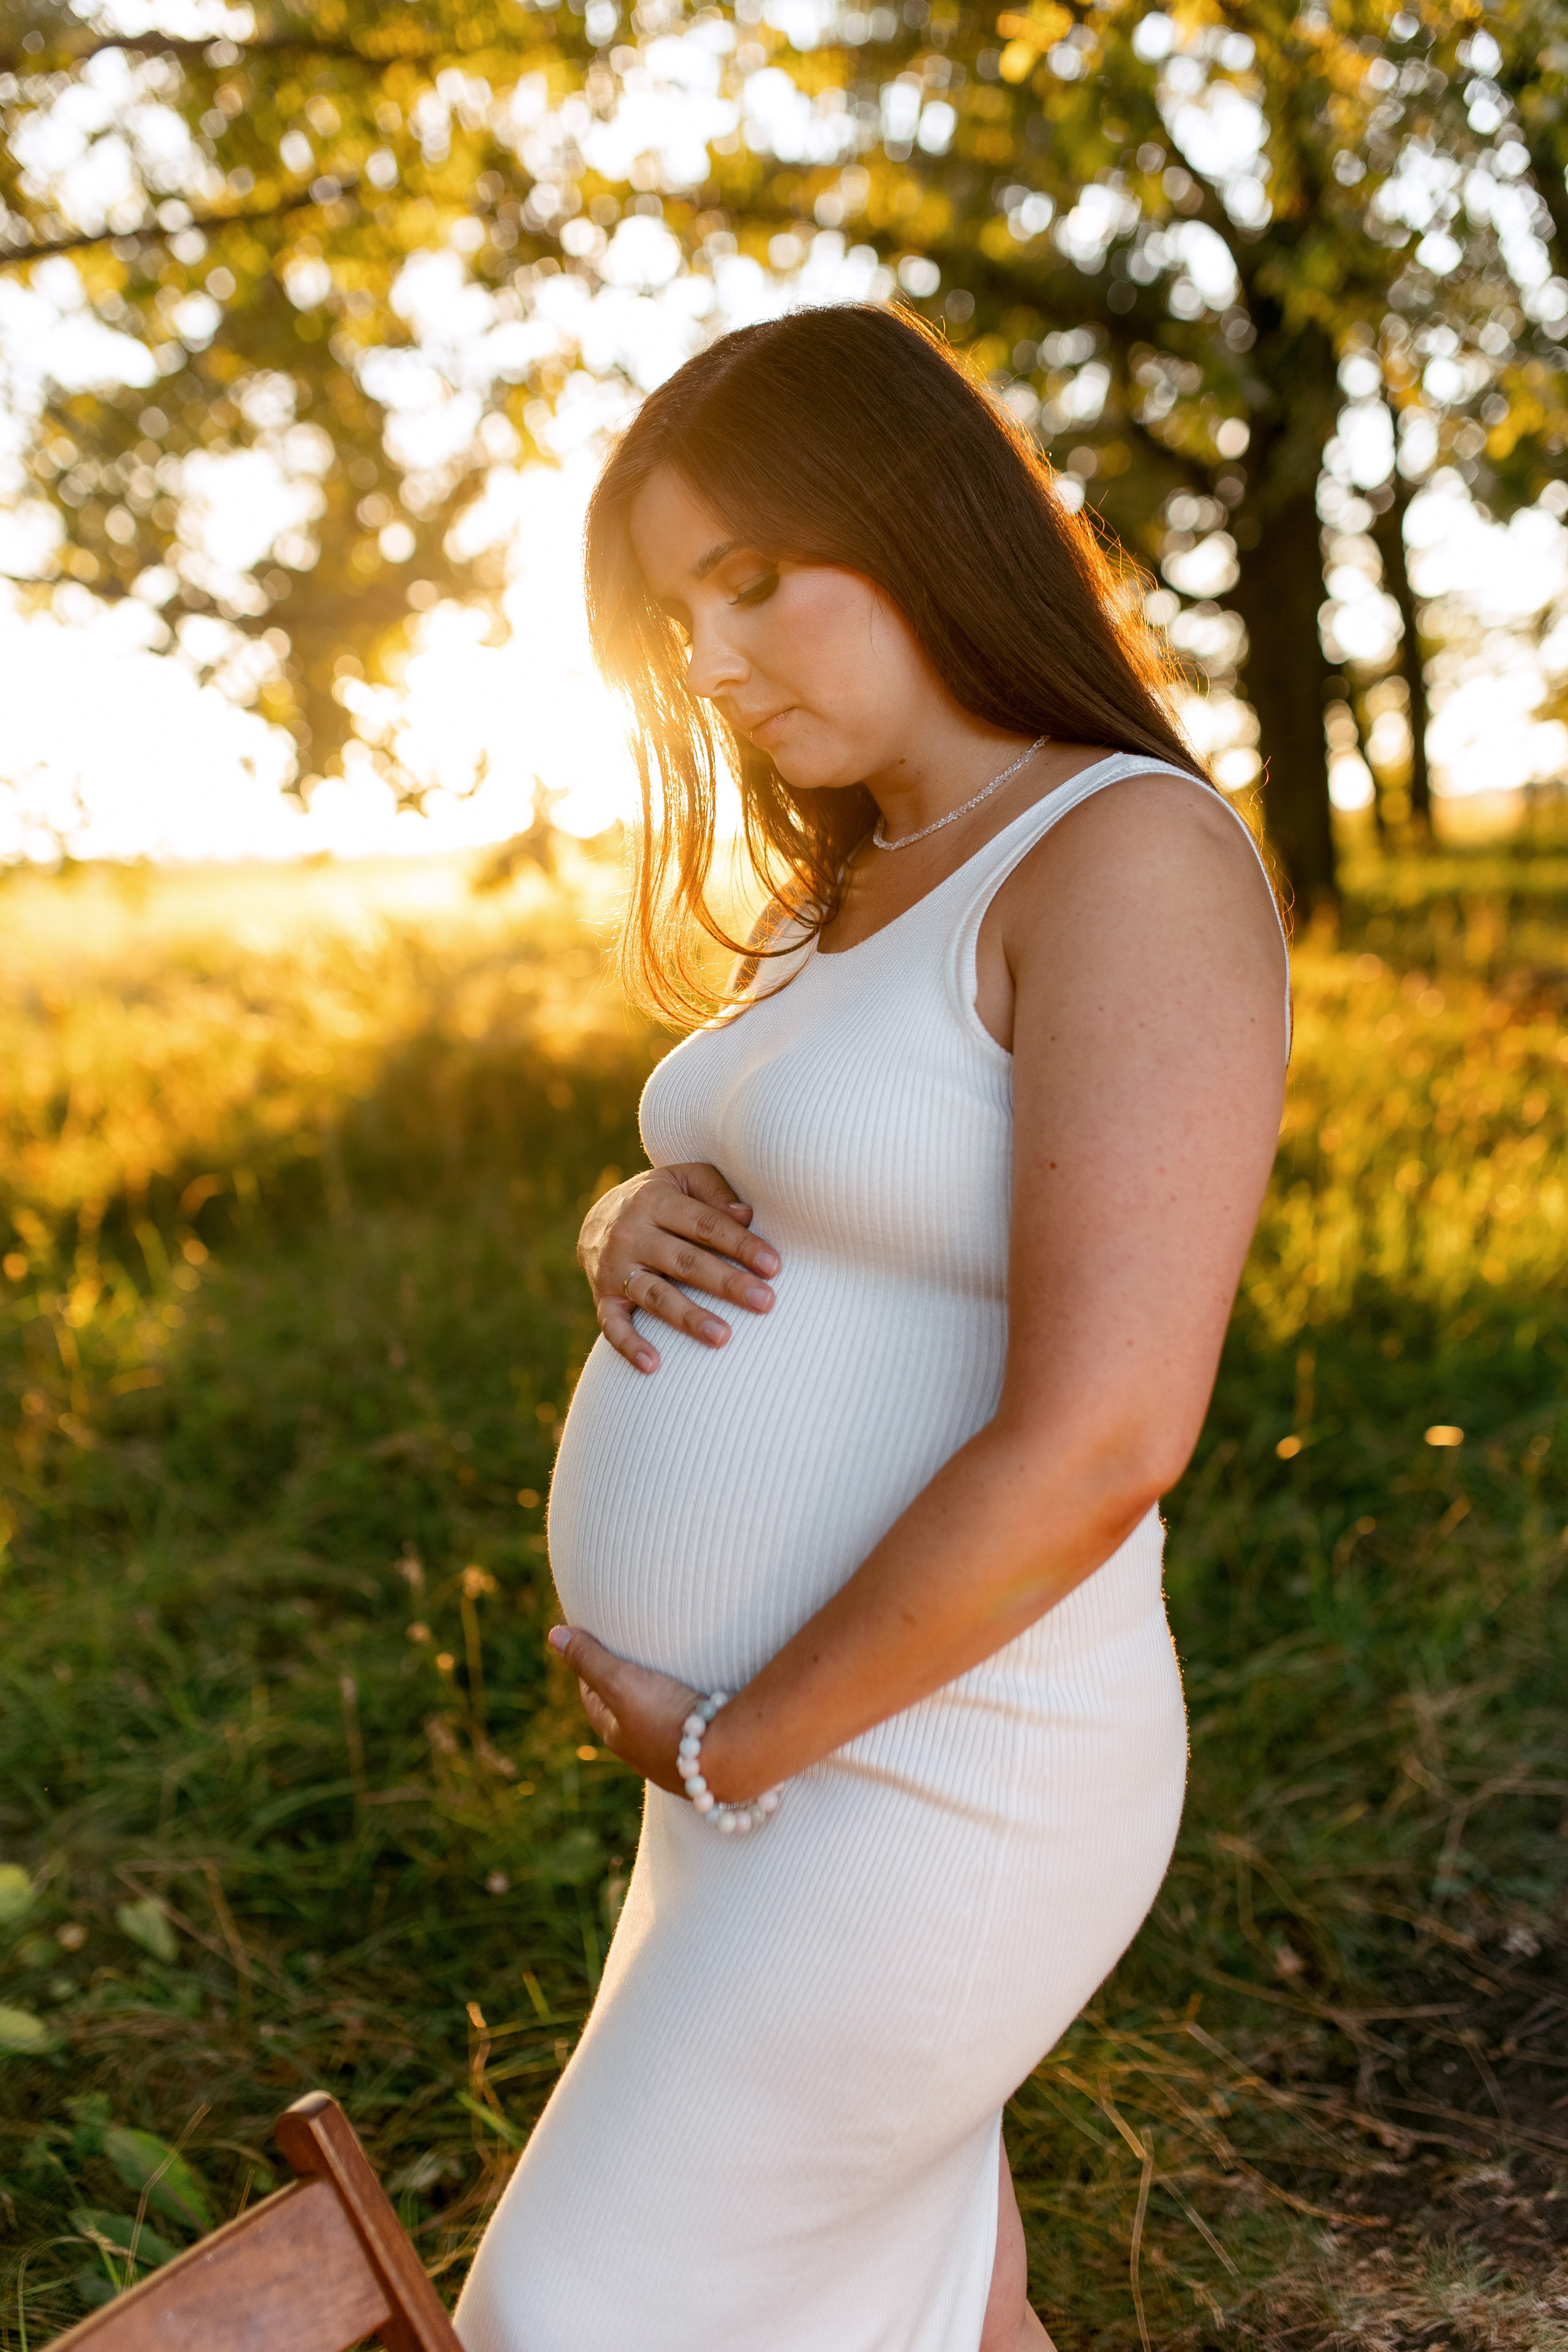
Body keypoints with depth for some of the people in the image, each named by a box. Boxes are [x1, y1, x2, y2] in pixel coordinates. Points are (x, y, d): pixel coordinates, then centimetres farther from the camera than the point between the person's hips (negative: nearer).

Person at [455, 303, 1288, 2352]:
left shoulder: (1134, 858, -19)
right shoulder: (854, 893, 10)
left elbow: (1098, 1441, -27)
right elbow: (752, 1243, 20)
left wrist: (726, 1745, -16)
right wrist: (634, 1232, -5)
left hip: (919, 1787, -8)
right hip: (779, 1742, 9)